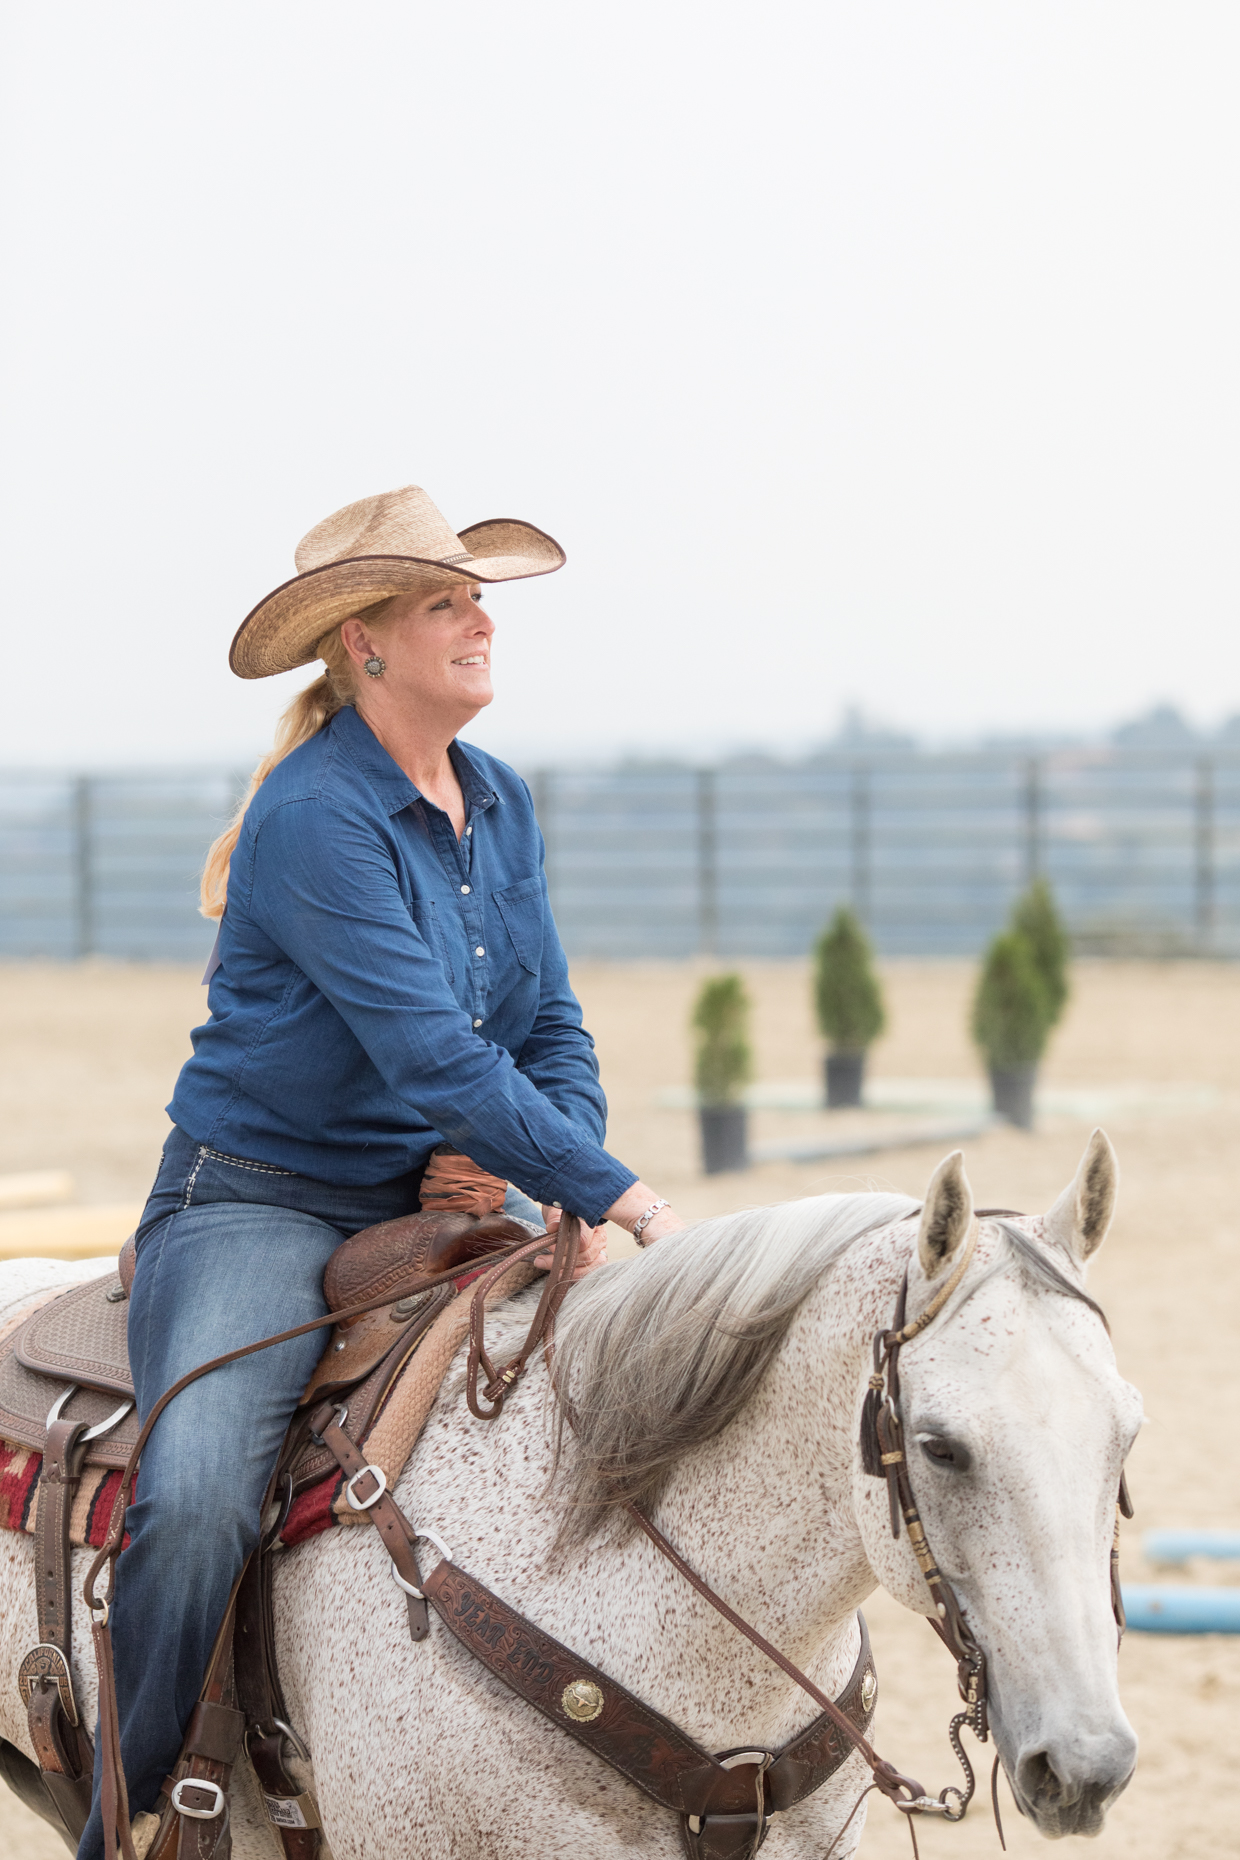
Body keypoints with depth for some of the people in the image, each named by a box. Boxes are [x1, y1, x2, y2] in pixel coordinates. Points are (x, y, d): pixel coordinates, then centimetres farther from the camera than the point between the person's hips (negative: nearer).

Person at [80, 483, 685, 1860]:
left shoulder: (499, 806, 8)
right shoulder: (314, 819, -18)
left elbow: (550, 1031, 12)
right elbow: (431, 1058, -24)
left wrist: (569, 1194, -6)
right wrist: (612, 1189, -25)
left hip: (444, 1191, 7)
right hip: (259, 1202, -7)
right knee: (198, 1501, -29)